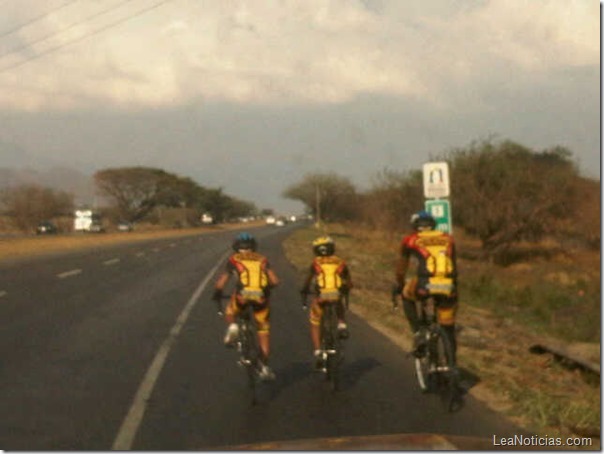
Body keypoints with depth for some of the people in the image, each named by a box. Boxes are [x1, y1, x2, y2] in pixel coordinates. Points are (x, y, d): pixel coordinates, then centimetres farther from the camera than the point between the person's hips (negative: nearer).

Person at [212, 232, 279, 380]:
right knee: (264, 331, 17)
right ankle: (264, 367, 15)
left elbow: (220, 283, 9)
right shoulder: (262, 260, 22)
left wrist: (217, 294, 28)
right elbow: (275, 281, 13)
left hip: (242, 296, -1)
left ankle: (232, 327, -1)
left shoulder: (234, 260, 17)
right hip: (261, 298, 1)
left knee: (230, 312, 32)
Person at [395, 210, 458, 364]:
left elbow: (401, 267, 32)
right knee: (448, 330, 19)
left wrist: (399, 286, 48)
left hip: (425, 284, -2)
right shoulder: (447, 239, 27)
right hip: (448, 288, 2)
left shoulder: (410, 240, 21)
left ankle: (417, 335, 16)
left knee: (407, 296, 31)